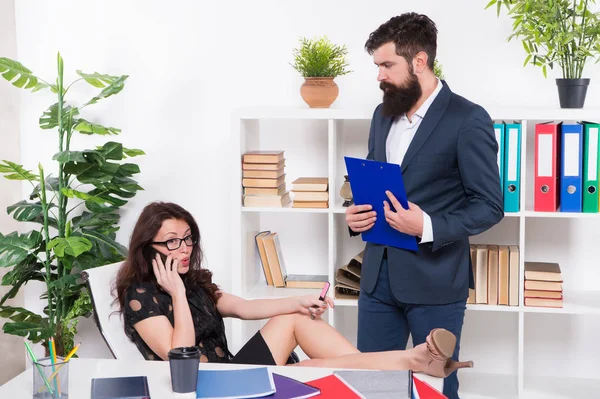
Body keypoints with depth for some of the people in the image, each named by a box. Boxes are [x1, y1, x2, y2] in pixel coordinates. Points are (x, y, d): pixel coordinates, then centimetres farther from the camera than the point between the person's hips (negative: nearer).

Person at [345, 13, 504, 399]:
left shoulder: (467, 119, -11)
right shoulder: (383, 114, 11)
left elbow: (489, 205, -12)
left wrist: (429, 227, -25)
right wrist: (357, 212, 0)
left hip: (434, 278, -6)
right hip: (379, 274, 6)